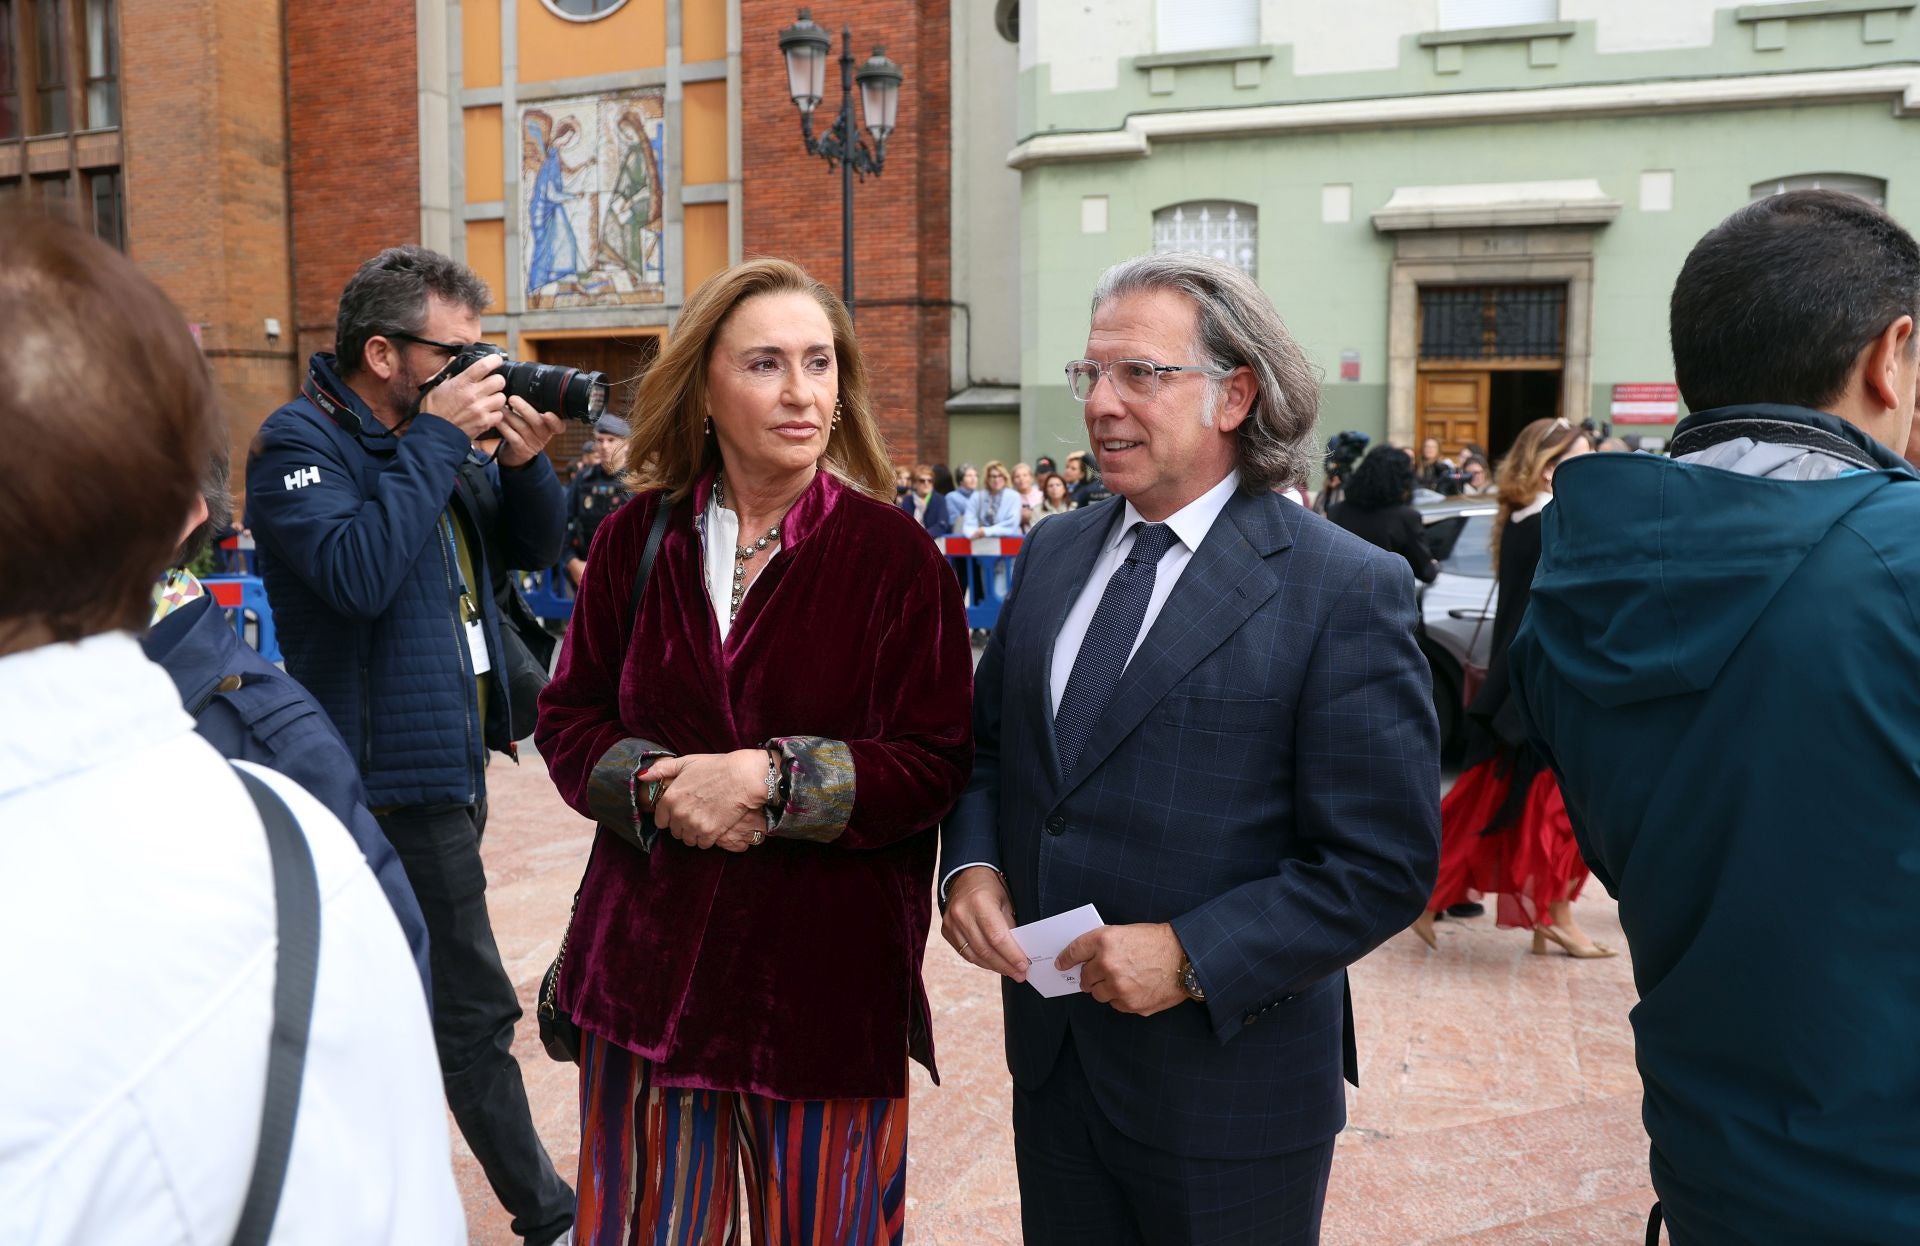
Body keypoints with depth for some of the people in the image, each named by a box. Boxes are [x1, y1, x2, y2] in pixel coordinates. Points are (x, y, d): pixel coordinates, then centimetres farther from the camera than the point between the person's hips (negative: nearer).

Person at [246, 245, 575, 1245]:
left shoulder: (432, 432, 13)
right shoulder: (301, 441, -11)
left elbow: (535, 549, 13)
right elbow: (359, 571, -28)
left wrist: (524, 461, -6)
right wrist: (436, 438, -21)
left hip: (448, 761, 9)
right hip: (396, 776, -9)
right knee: (473, 1013, -2)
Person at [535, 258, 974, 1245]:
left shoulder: (892, 552, -7)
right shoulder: (639, 539, 2)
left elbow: (935, 762, -9)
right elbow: (568, 719, 7)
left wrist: (773, 777, -21)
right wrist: (654, 786, -12)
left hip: (827, 972, -2)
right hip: (652, 966, 3)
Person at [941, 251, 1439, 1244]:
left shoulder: (1347, 590, -14)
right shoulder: (1053, 553, 5)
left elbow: (1385, 863, -15)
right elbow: (988, 741, 13)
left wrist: (1194, 957, -21)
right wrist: (972, 863, -6)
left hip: (1226, 1081, -5)